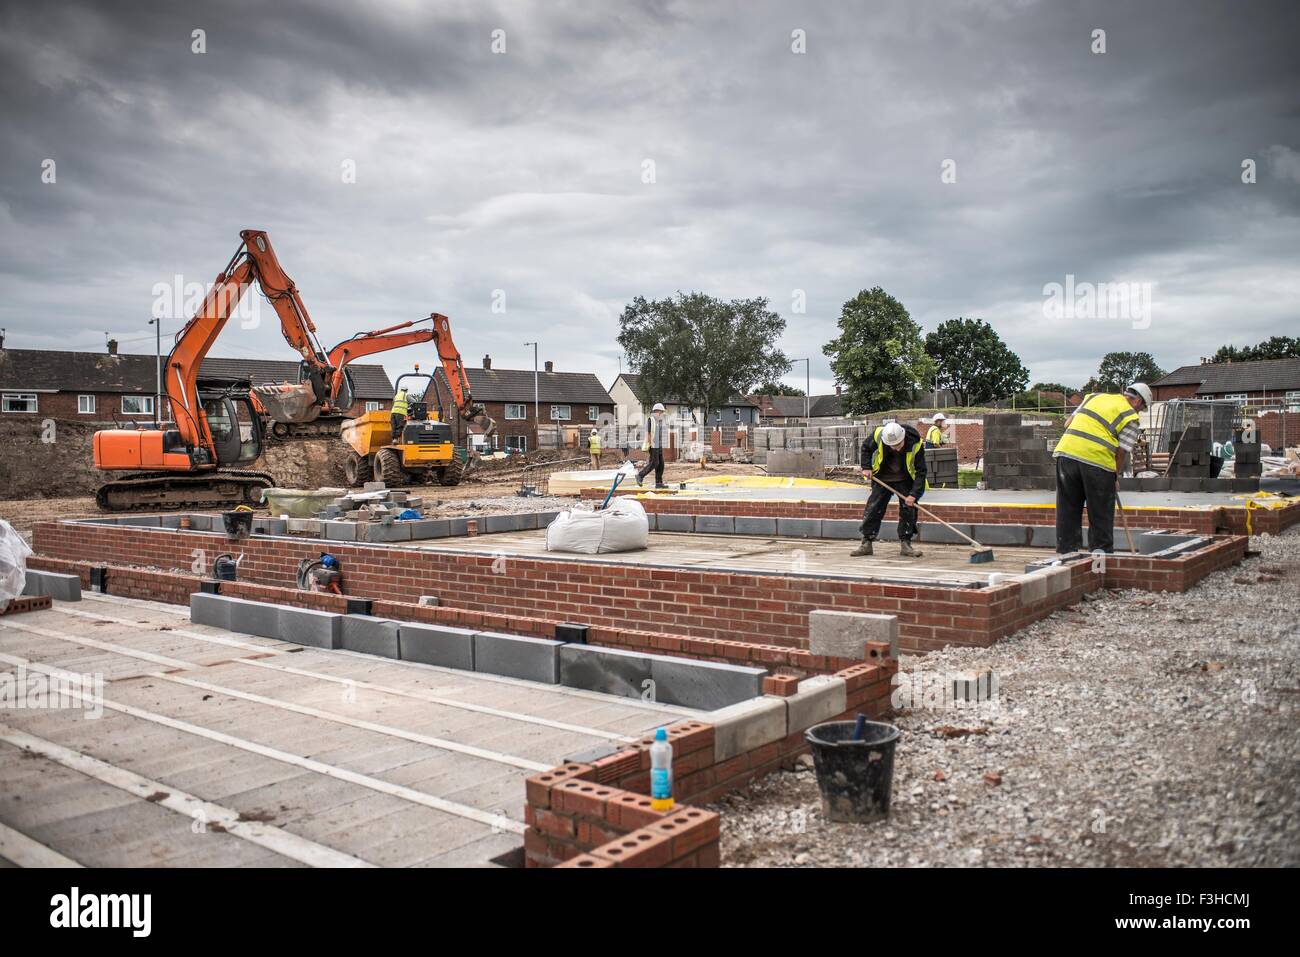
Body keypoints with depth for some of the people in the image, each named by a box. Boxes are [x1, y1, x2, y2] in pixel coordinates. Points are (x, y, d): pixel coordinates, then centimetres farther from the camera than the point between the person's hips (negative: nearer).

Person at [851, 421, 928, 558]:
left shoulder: (915, 444, -28)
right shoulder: (878, 435, -23)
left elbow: (920, 472, -24)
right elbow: (866, 448, 2)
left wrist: (914, 494, -30)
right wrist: (866, 467, -10)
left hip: (905, 481, -1)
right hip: (882, 479, 1)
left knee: (909, 509, -6)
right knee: (872, 509, -1)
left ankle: (905, 544, 5)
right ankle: (866, 544, 6)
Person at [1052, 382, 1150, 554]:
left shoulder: (1094, 396, 24)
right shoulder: (1130, 417, 8)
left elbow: (1068, 423, 21)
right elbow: (1122, 451, 4)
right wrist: (1115, 478, 16)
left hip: (1066, 451, 5)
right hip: (1097, 458, -4)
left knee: (1067, 508, 11)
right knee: (1101, 514, 10)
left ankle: (1067, 551, 16)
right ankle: (1101, 551, 16)